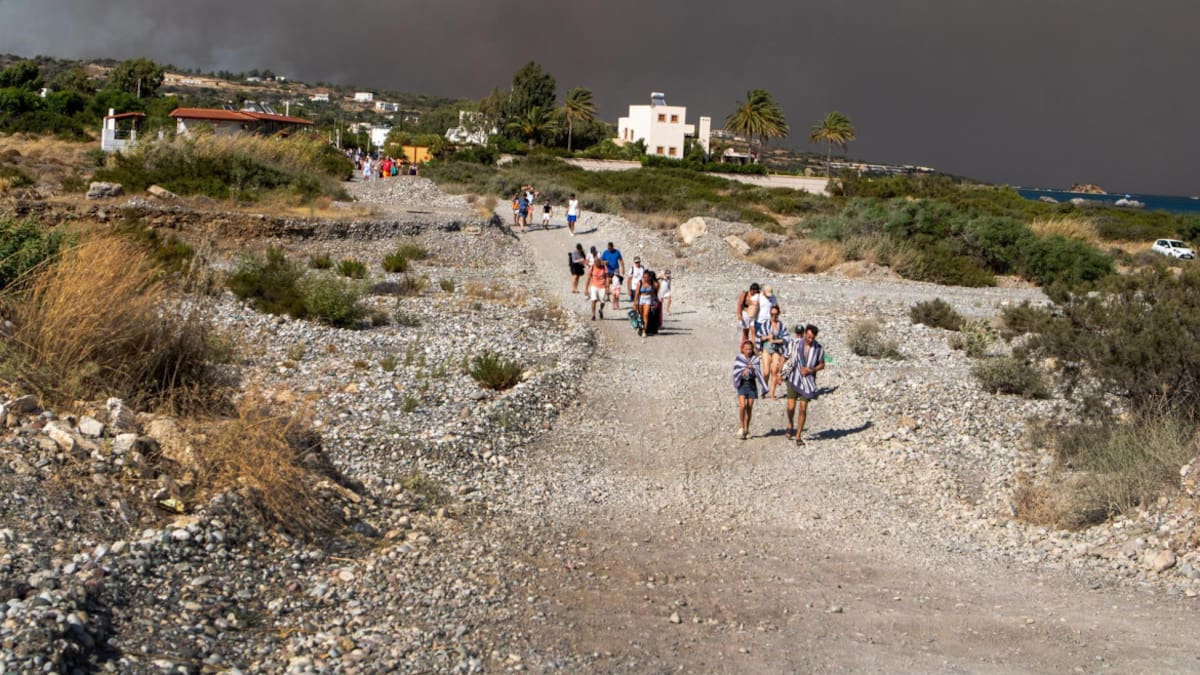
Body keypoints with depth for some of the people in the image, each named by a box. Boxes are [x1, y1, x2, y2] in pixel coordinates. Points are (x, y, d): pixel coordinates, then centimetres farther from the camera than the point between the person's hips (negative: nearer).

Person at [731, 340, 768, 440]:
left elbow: (758, 373, -1)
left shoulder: (756, 360, 5)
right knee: (742, 406, -16)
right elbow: (736, 372, -2)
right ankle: (741, 428, -4)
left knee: (749, 408, 4)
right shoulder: (738, 359, 2)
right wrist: (743, 371, -21)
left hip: (752, 384, 2)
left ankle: (746, 430, 15)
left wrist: (752, 368, -20)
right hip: (742, 384, -2)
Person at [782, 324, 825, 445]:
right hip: (794, 379, 0)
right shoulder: (794, 344, -10)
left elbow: (822, 365, 5)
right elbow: (785, 358, 2)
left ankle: (798, 436, 12)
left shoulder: (819, 348, -8)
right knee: (791, 407, -3)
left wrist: (811, 370, -13)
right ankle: (790, 425, 29)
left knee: (803, 409, 0)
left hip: (808, 381, 0)